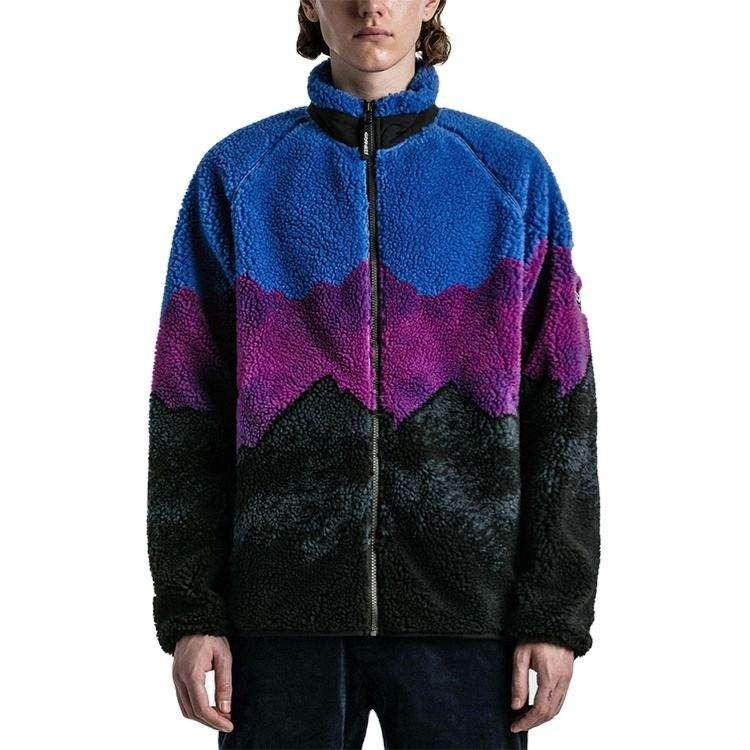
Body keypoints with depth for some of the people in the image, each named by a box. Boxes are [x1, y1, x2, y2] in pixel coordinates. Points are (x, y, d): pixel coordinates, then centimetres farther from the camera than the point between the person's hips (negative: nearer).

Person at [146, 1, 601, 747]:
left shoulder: (511, 173, 5)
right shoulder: (238, 174, 6)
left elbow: (559, 409, 2)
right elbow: (188, 409, 4)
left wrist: (557, 611, -3)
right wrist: (189, 610, -1)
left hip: (465, 603, 0)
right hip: (281, 609, 0)